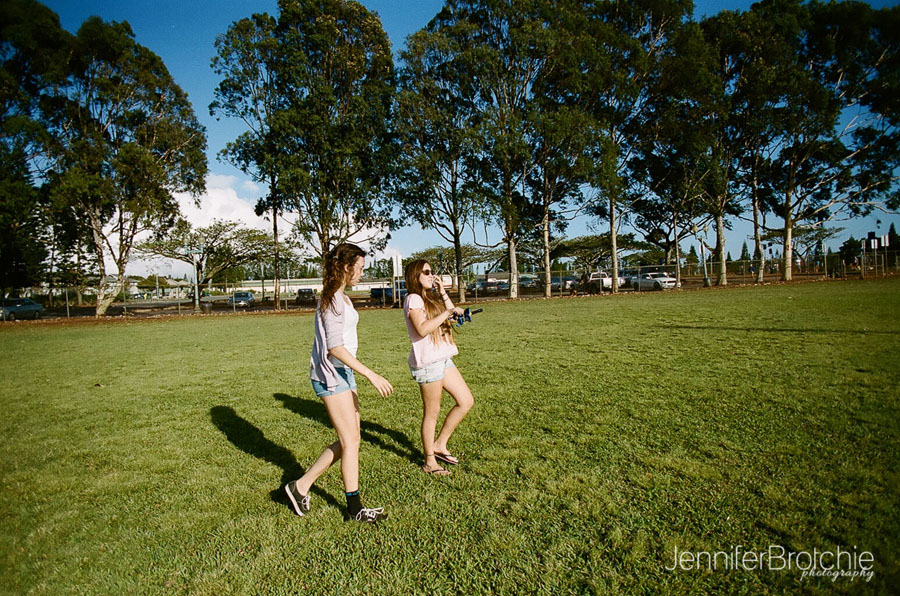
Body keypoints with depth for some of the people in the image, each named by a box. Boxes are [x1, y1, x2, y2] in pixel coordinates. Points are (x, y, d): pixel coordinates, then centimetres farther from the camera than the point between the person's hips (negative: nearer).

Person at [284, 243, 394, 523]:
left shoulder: (341, 298, 15)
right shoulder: (332, 299, -15)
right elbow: (335, 347, -21)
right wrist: (371, 374, -23)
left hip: (344, 372, 10)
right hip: (330, 374, -10)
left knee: (349, 441, 11)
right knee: (351, 441, 0)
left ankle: (301, 486, 23)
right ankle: (355, 508, 15)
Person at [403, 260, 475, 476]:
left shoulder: (430, 298, 18)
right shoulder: (414, 299, -11)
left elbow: (451, 317, 17)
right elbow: (422, 329, -24)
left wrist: (443, 292, 12)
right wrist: (447, 312, -22)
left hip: (443, 359, 9)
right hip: (427, 362, -9)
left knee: (466, 401, 9)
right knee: (432, 413, 2)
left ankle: (439, 445, 21)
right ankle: (430, 462, 18)